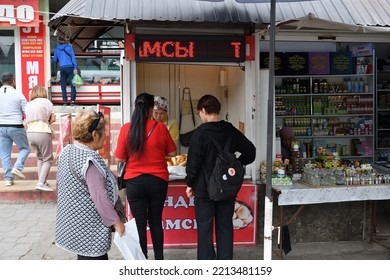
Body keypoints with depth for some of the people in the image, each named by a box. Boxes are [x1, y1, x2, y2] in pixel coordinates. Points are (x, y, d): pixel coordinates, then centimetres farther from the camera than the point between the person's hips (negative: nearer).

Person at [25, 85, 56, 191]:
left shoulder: (28, 105, 17)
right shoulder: (46, 101, 3)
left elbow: (27, 120, 11)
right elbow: (52, 119, 0)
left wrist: (44, 121, 10)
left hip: (30, 133, 5)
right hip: (42, 132, -5)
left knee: (40, 158, 20)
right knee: (48, 159, 3)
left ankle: (41, 182, 16)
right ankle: (41, 183, -8)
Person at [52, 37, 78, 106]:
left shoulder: (56, 49, 9)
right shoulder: (69, 47, 3)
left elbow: (55, 60, 16)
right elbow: (73, 57, -4)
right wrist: (75, 68, -6)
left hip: (62, 68, 2)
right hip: (70, 67, -2)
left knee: (63, 86, 7)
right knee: (72, 85, 0)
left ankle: (65, 101, 3)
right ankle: (72, 101, -8)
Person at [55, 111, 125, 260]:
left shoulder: (66, 152, 5)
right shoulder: (91, 160, -22)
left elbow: (59, 186, 14)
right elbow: (99, 196, -25)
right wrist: (116, 222, -17)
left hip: (71, 222, 9)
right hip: (89, 229, -9)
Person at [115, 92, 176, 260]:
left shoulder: (126, 129, -7)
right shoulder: (160, 127, -7)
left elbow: (119, 158, -2)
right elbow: (172, 153, 2)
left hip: (134, 182, -1)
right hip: (158, 181, 1)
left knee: (140, 223, 7)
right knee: (156, 221, 16)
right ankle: (159, 258, 26)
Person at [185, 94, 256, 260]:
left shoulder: (200, 132, -14)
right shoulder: (231, 131, 2)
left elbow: (193, 161, -13)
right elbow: (250, 152, 7)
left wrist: (190, 184, -2)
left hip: (204, 189, -4)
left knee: (204, 228, 4)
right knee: (225, 226, 13)